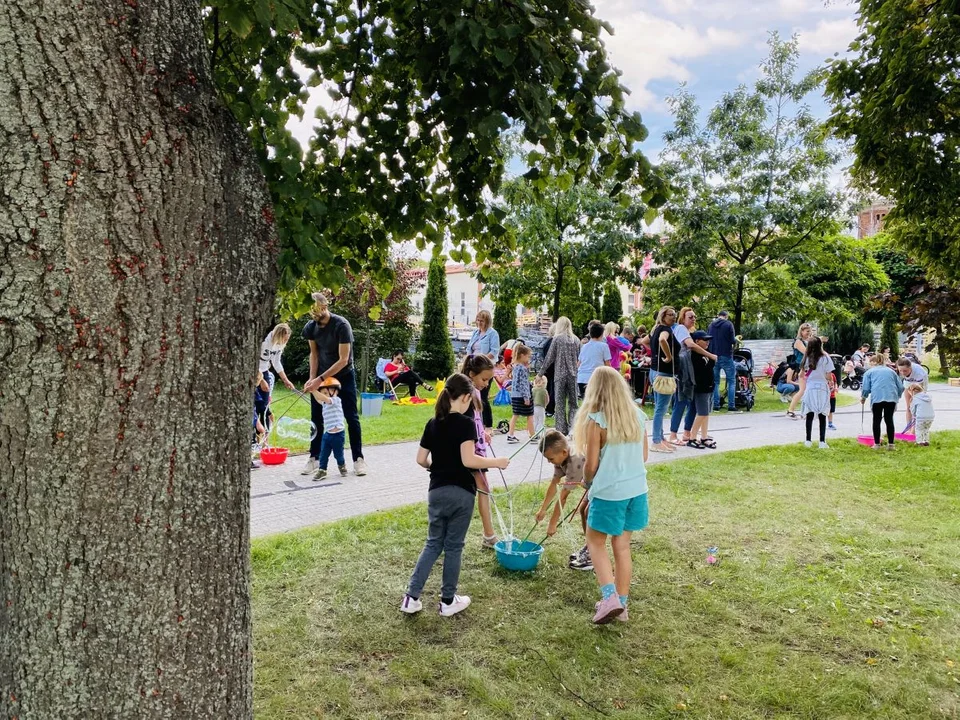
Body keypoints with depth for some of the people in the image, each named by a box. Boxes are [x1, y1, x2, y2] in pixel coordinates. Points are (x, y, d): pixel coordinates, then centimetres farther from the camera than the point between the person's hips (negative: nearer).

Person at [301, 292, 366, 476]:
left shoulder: (341, 325, -24)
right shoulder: (310, 327, -8)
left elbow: (343, 360, -25)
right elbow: (314, 353, 3)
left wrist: (320, 379, -28)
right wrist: (312, 378, -10)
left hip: (344, 376, -5)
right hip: (321, 376, 5)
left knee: (351, 418, -2)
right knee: (316, 418, 5)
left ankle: (358, 459, 6)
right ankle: (314, 458, 13)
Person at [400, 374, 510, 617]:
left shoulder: (433, 423, 6)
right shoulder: (465, 423, -13)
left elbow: (421, 459, 9)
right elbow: (468, 460, -22)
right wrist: (496, 462, -10)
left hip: (436, 491, 5)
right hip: (461, 493, -5)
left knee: (433, 544, 16)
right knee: (453, 546, 7)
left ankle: (411, 597, 11)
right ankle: (448, 601, 19)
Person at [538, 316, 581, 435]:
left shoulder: (557, 338, -5)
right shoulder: (576, 340, 6)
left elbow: (549, 357, -3)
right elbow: (579, 358, 9)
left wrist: (541, 372, 4)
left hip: (560, 374, -3)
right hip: (573, 374, 3)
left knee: (560, 403, 3)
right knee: (573, 403, 8)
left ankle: (561, 430, 3)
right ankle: (572, 428, -4)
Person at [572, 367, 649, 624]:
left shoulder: (595, 420, -16)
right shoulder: (637, 415, 2)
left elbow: (591, 465, -12)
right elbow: (643, 456, 10)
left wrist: (587, 481, 9)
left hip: (609, 491, -6)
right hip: (636, 489, 6)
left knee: (595, 542, 13)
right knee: (622, 546, 15)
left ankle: (610, 597, 0)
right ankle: (621, 603, 24)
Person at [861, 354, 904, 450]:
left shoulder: (869, 372, 15)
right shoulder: (891, 371, 25)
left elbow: (866, 388, 5)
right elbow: (901, 387, 19)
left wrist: (863, 397, 23)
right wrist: (897, 397, 33)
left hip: (877, 398, -3)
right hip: (892, 398, 3)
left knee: (876, 420, 7)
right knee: (889, 420, 10)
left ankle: (877, 444, 9)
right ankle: (891, 444, 9)